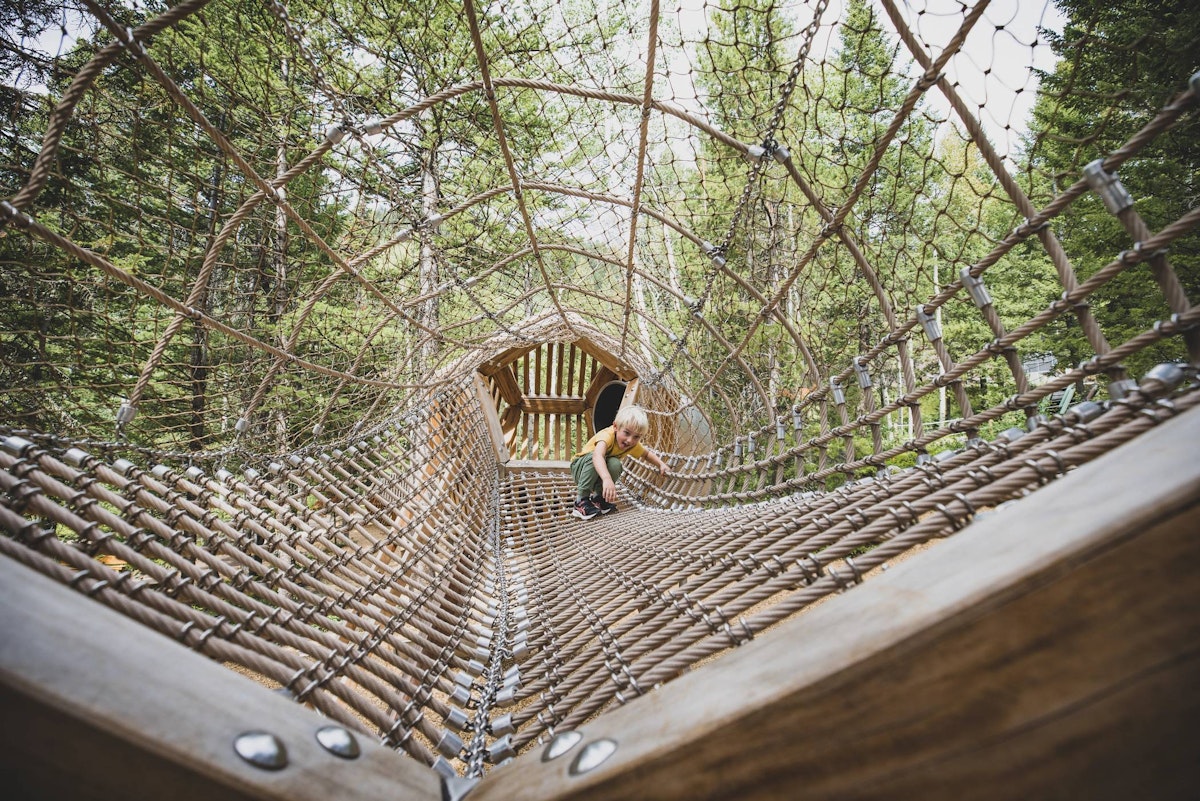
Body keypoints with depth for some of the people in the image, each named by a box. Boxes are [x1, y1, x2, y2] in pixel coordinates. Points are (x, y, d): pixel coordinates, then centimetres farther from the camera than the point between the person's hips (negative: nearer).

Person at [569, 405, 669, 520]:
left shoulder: (634, 445, -13)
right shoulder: (607, 435, -34)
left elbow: (647, 454, 10)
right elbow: (598, 455, -55)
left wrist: (661, 464, -6)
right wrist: (607, 479, -69)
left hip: (597, 476, 4)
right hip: (579, 466, -4)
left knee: (615, 464, -28)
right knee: (593, 456, -37)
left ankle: (597, 495, -10)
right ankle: (581, 498, -26)